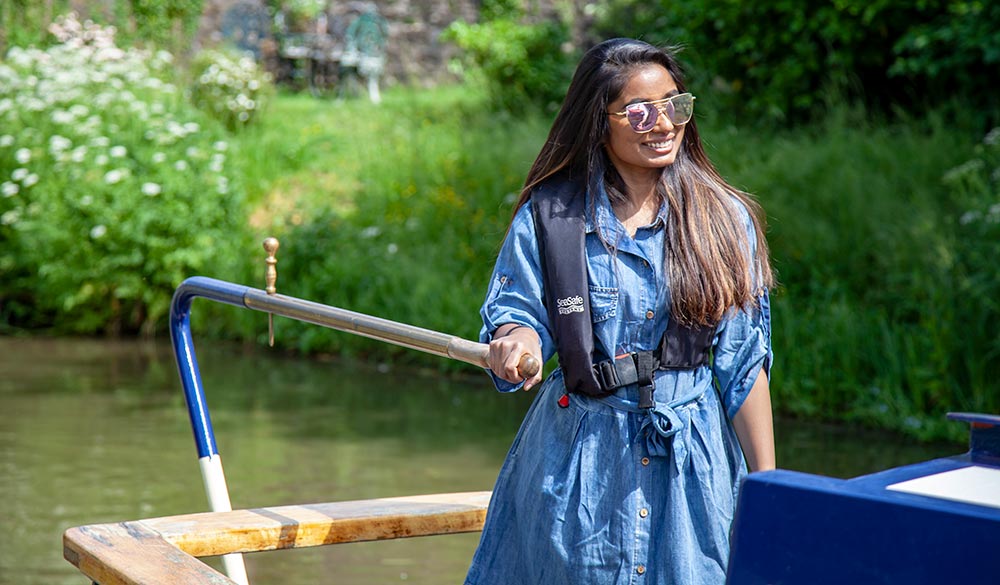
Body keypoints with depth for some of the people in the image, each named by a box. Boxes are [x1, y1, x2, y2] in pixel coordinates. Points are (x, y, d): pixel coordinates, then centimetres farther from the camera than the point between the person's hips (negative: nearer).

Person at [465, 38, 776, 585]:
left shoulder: (725, 220, 1)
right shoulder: (549, 214, -2)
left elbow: (744, 366, 2)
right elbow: (514, 316, -1)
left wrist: (768, 485, 1)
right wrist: (517, 344, -26)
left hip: (692, 458, 1)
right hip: (576, 463, -1)